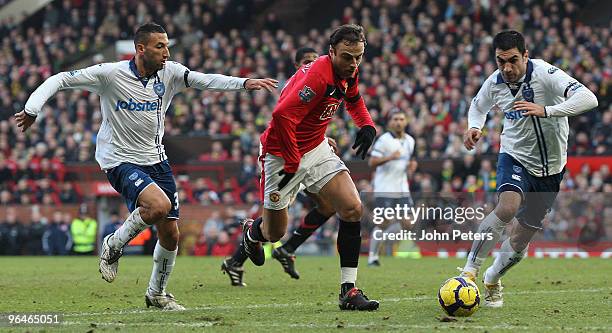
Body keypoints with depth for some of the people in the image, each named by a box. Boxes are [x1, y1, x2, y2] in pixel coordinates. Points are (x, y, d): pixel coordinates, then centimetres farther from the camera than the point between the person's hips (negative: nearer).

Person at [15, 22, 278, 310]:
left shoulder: (169, 73, -2)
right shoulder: (110, 74, -15)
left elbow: (205, 80, -9)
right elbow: (60, 80, -11)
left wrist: (244, 83, -24)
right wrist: (32, 109, -21)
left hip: (156, 159, 6)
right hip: (120, 161, -6)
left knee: (171, 235, 6)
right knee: (159, 205, -31)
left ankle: (157, 294, 30)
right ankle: (113, 246, -6)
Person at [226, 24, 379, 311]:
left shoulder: (347, 73, -1)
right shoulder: (318, 75, -29)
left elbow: (353, 99, 24)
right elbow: (283, 116, -35)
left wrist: (367, 125, 5)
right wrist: (293, 162, -26)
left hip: (317, 149, 7)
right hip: (282, 154, -7)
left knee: (352, 209, -13)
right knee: (274, 233, 6)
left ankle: (348, 291, -9)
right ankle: (251, 232, 47)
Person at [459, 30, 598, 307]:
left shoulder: (545, 74, -22)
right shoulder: (494, 83, -8)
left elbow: (588, 99, -35)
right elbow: (478, 106, 17)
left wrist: (545, 110, -46)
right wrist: (474, 127, -6)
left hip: (550, 168, 0)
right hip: (515, 157, 0)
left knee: (519, 242, 6)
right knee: (507, 207, -32)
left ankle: (491, 280, 35)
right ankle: (469, 271, -24)